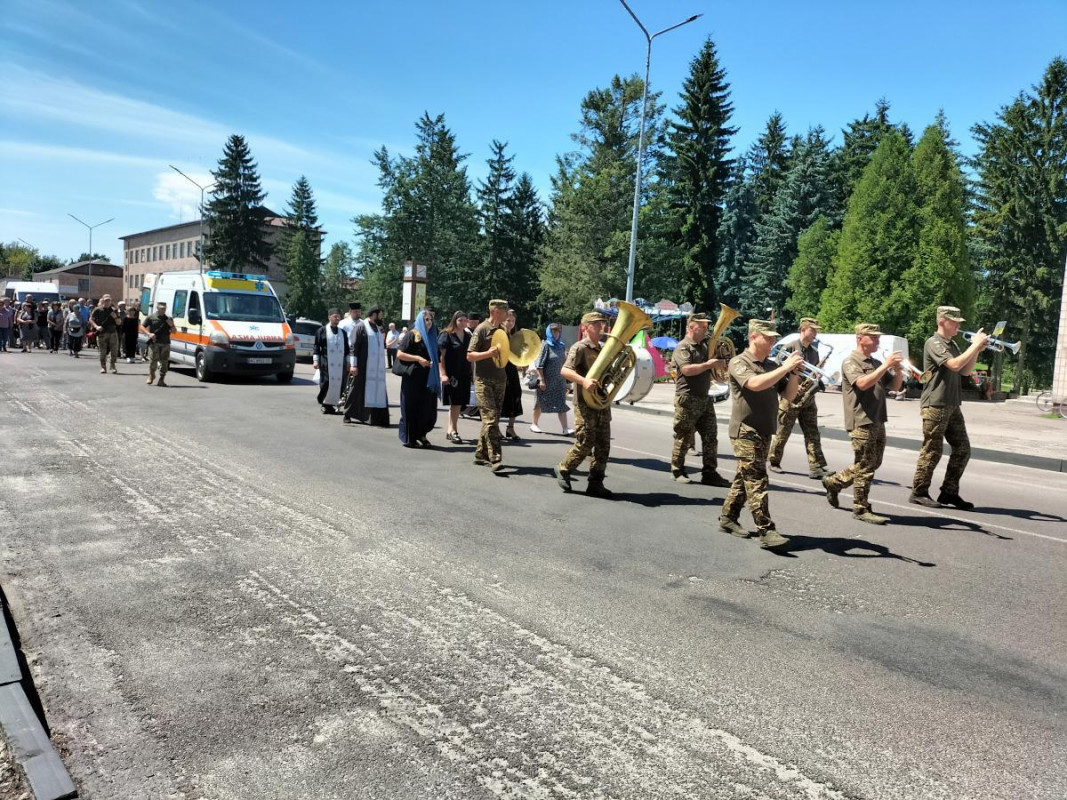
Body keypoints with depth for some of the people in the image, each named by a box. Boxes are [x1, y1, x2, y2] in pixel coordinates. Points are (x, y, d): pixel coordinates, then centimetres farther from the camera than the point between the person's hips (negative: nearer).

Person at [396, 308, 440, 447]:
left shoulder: (432, 336, 14)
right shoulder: (411, 335, -4)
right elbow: (399, 354, -9)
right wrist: (418, 358, -16)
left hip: (429, 379, 6)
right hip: (412, 378, -6)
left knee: (428, 408, 4)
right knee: (411, 408, 0)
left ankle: (420, 434, 22)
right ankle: (409, 438, 11)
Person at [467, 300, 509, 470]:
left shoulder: (503, 330, 13)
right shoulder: (482, 329, -8)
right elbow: (470, 356, -11)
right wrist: (488, 353, -25)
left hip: (500, 380, 7)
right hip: (484, 380, -7)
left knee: (493, 419, 8)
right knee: (490, 418, -13)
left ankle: (481, 454, 18)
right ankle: (495, 458, -15)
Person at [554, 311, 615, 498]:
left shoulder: (601, 349, 17)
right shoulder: (579, 348, -7)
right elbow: (565, 371, -19)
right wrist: (583, 381, -34)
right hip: (585, 403, -7)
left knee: (603, 445, 5)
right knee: (585, 444, -5)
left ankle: (595, 483, 13)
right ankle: (563, 470, 17)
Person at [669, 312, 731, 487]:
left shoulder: (704, 346, 17)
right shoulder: (683, 347, -8)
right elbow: (687, 369, -24)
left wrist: (720, 363, 8)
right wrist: (708, 364, -23)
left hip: (705, 398, 8)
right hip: (687, 398, -8)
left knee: (711, 436, 4)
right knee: (683, 437, 1)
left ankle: (710, 473, 8)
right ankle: (678, 471, 14)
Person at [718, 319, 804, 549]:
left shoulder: (772, 366, 13)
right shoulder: (739, 362, -9)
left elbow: (788, 395, 10)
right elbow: (755, 384, -27)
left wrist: (794, 372, -6)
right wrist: (786, 367, -23)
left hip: (765, 431, 8)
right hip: (745, 431, -8)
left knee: (745, 477, 14)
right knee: (757, 481, -10)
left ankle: (728, 517, 27)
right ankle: (766, 531, -11)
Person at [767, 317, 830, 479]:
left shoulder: (814, 351, 13)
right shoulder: (789, 348, -7)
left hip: (808, 398, 6)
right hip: (790, 397, -6)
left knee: (812, 433, -3)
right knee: (782, 433, 4)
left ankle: (817, 467, -7)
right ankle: (772, 461, 20)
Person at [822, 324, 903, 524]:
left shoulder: (876, 364, 18)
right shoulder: (850, 362, -7)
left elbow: (895, 387, 15)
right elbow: (863, 383, -24)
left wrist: (898, 370, -4)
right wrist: (886, 365, -22)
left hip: (878, 422, 8)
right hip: (861, 422, -8)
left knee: (873, 463, 14)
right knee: (865, 466, -4)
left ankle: (834, 482, 29)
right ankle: (861, 509, 6)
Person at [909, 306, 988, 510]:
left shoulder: (952, 345, 18)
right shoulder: (934, 343, -10)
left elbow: (965, 371, 16)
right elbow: (954, 364, -23)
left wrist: (977, 350, 3)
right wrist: (975, 345, -15)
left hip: (952, 406, 9)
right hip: (935, 406, -9)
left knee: (963, 449, 7)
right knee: (932, 451, -3)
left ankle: (949, 492, 15)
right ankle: (919, 492, 7)